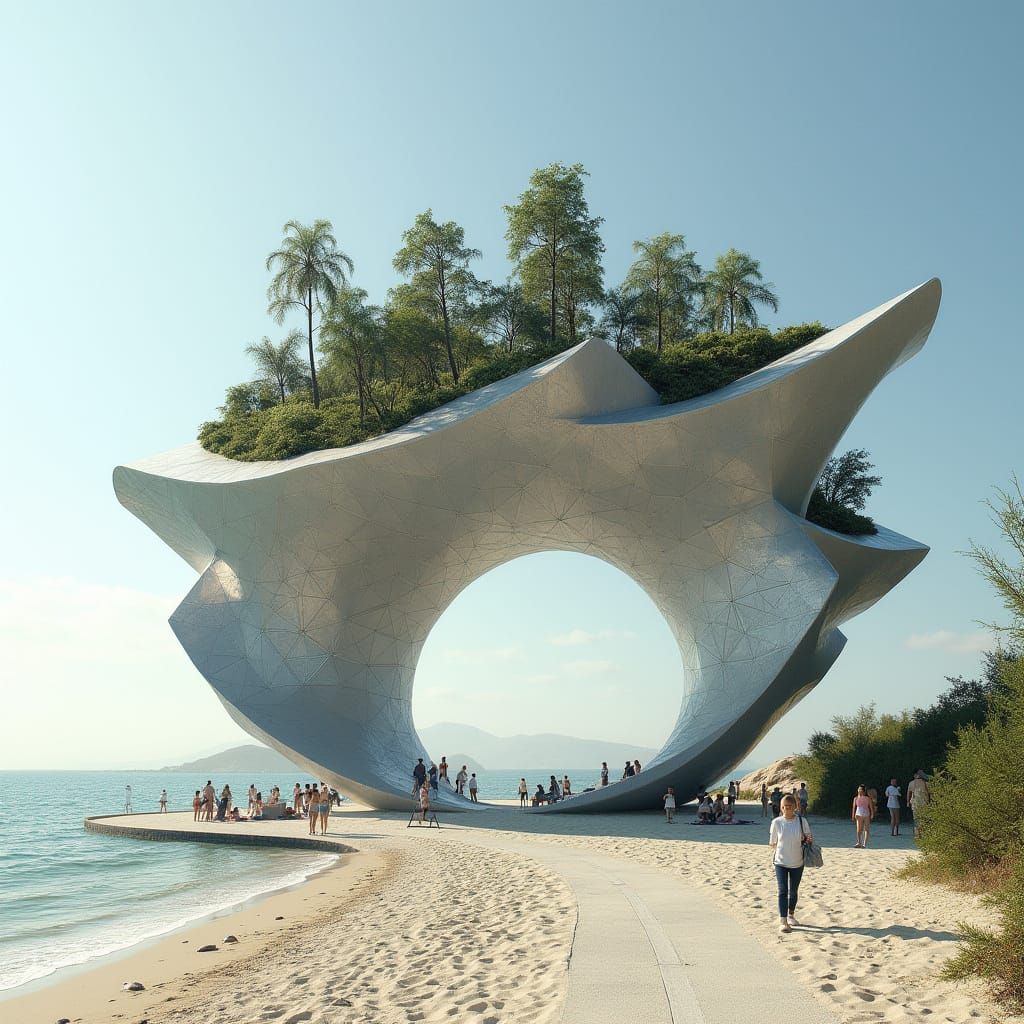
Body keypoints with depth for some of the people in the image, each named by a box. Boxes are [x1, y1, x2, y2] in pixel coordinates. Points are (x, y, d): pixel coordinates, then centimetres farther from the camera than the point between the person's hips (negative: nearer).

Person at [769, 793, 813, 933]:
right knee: (783, 891, -9)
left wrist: (808, 839, -16)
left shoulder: (801, 821, -6)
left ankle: (791, 915, 36)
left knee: (793, 891, 15)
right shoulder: (777, 822, -8)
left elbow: (807, 838, 2)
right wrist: (775, 847, -12)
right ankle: (783, 921, -9)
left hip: (797, 862, 2)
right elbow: (772, 843, 4)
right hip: (781, 862, -2)